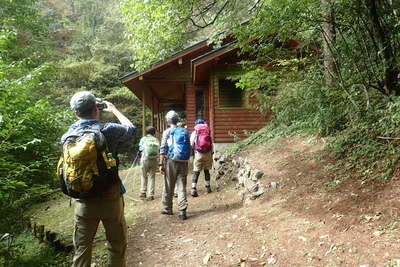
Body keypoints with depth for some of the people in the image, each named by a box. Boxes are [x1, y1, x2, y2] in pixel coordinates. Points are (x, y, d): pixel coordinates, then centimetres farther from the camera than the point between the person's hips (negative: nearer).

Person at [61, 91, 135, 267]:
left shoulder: (67, 136, -5)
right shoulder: (108, 130, -14)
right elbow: (131, 129, 6)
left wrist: (81, 117, 18)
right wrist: (113, 110, 18)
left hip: (83, 201, 3)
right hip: (110, 198, -3)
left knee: (82, 248, 16)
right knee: (117, 246, 15)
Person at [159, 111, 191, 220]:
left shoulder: (167, 132, -2)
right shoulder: (185, 131, 8)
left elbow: (163, 149, -7)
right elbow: (189, 147, 10)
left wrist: (161, 164, -5)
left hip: (171, 161, -2)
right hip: (184, 162, 3)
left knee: (169, 187, 11)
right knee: (182, 187, 4)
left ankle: (167, 208, 24)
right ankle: (182, 211, -2)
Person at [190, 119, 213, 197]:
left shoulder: (194, 133, 4)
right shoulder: (208, 132, 7)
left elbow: (191, 145, 1)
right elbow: (211, 144, 7)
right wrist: (211, 153, 15)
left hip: (198, 153, -2)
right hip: (208, 153, 2)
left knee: (196, 171, 0)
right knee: (207, 170, 15)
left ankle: (193, 189, -10)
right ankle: (208, 187, 24)